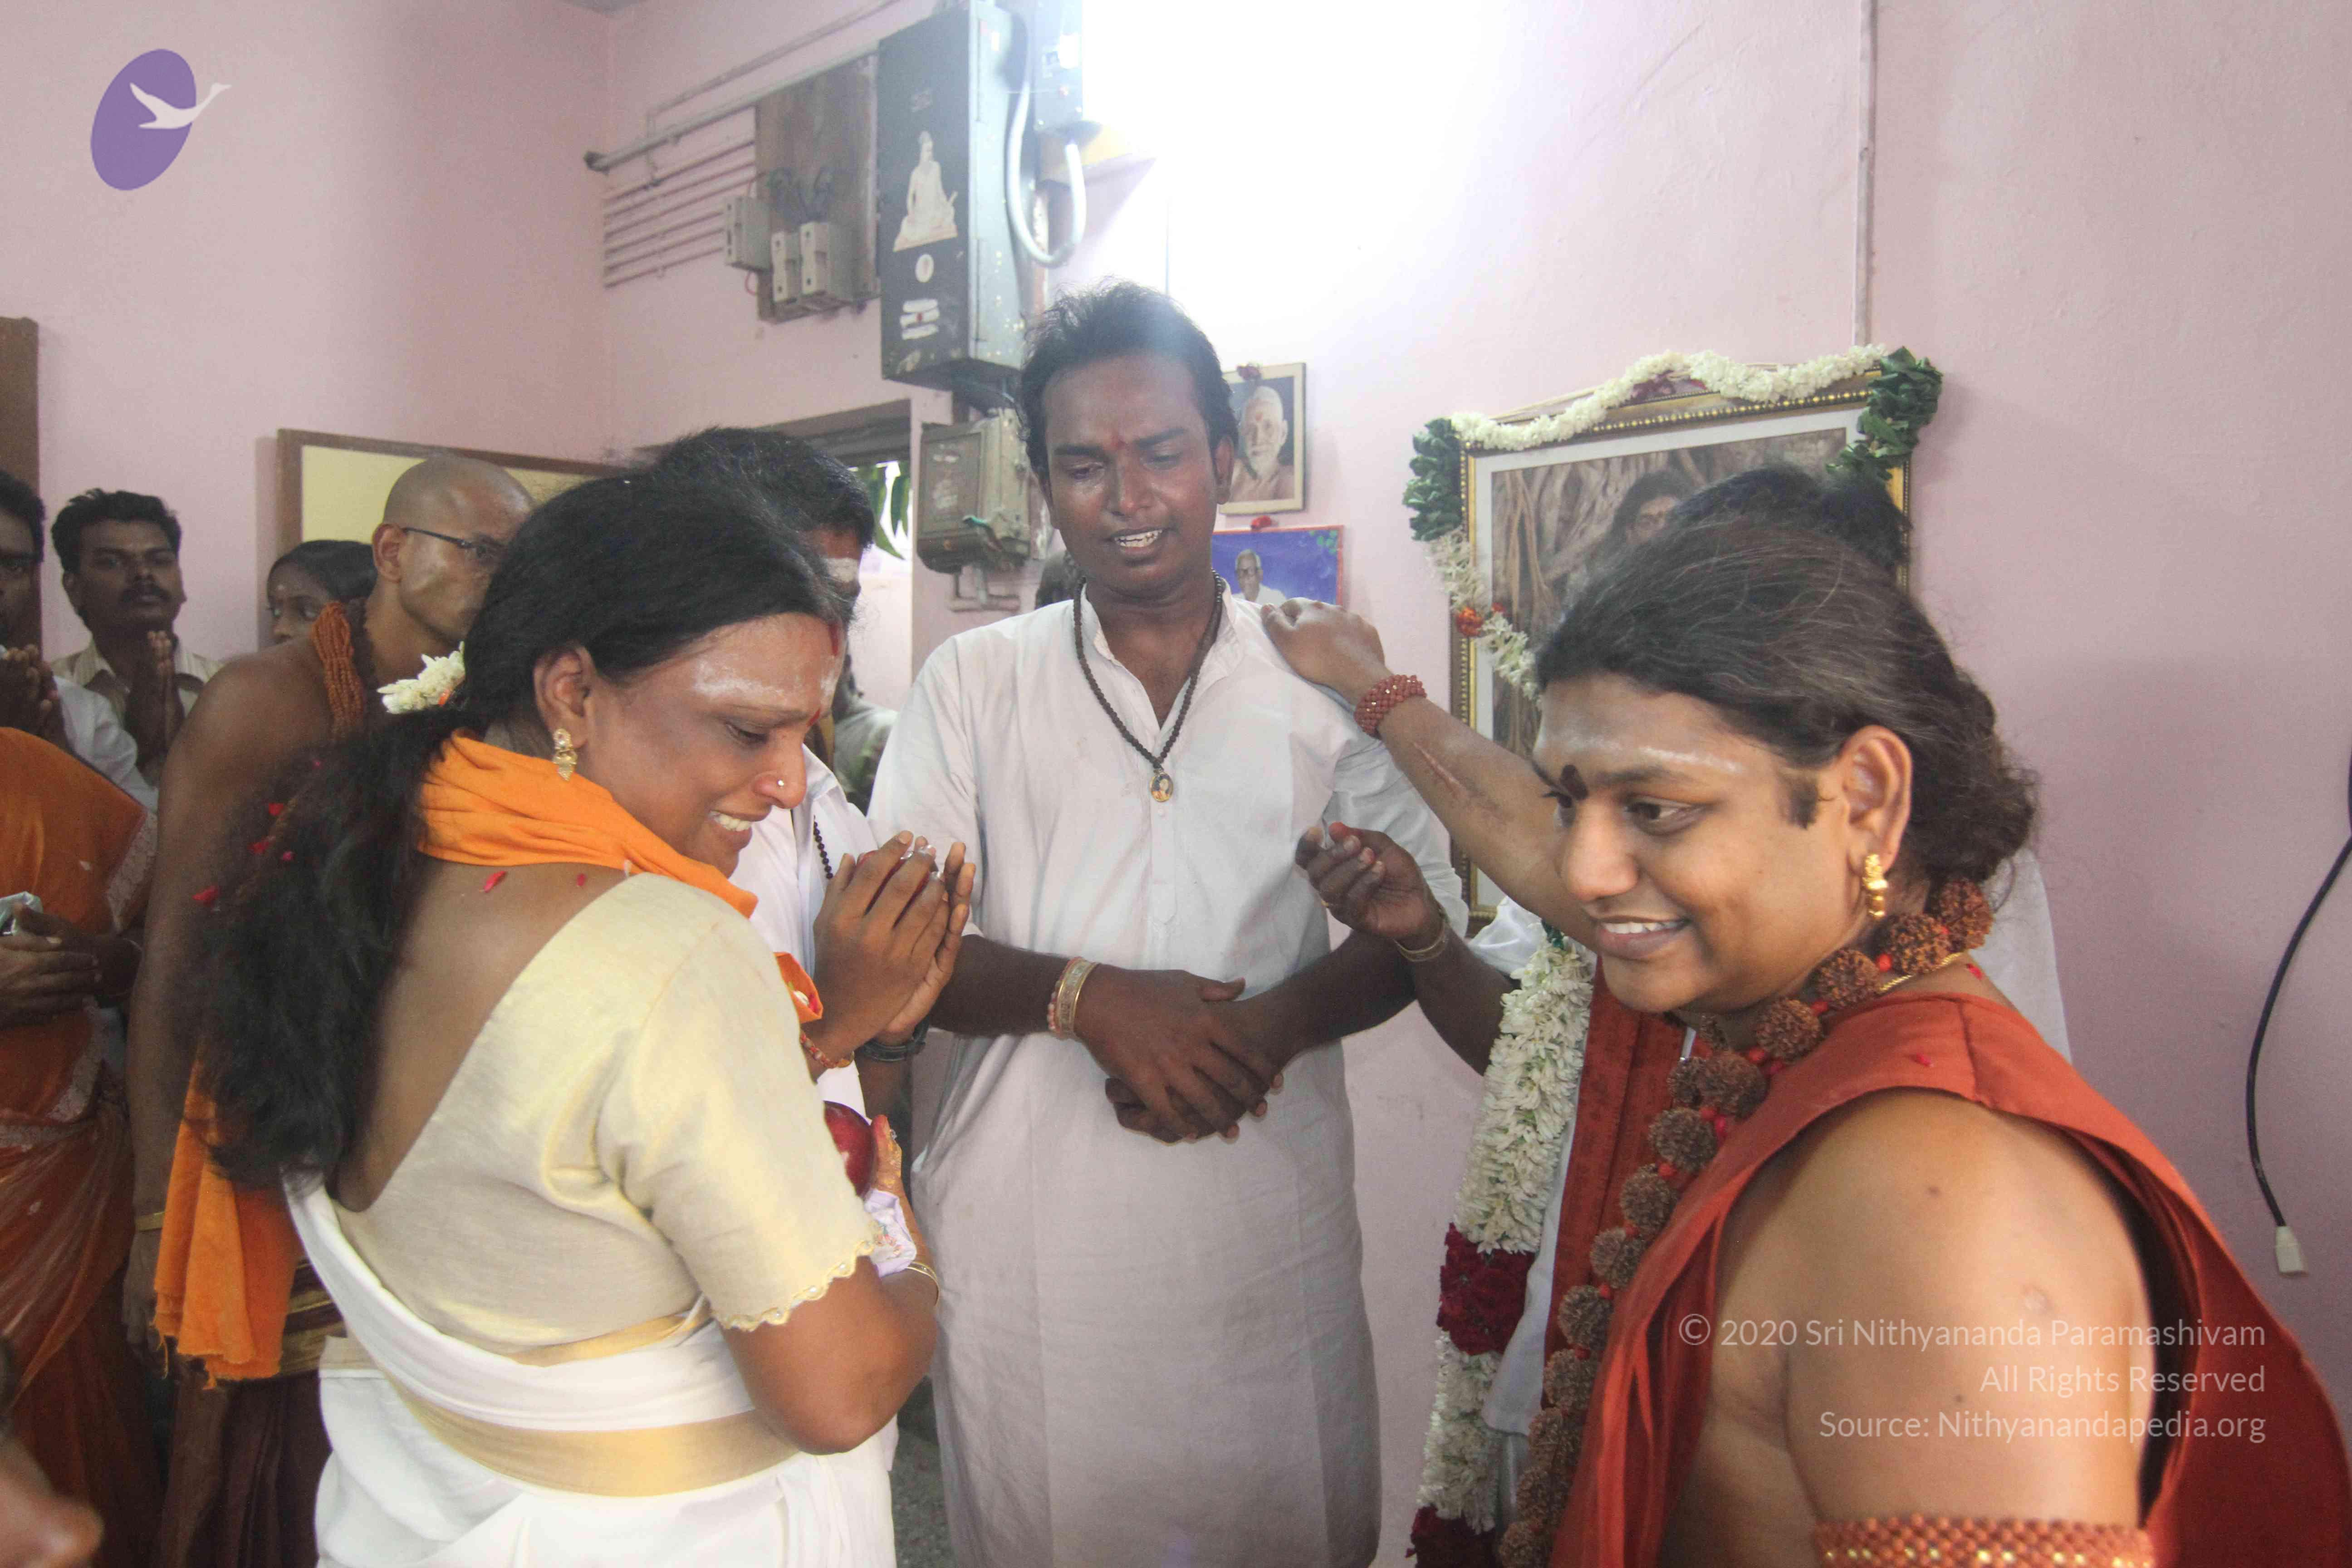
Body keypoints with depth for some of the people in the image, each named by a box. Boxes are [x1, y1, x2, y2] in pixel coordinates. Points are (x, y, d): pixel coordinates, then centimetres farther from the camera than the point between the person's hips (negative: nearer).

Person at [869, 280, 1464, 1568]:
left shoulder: (1324, 684, 1)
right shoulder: (972, 682, 1)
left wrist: (1274, 1023, -15)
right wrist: (1086, 996, -20)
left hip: (1269, 1222, 1)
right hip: (1028, 1230, 0)